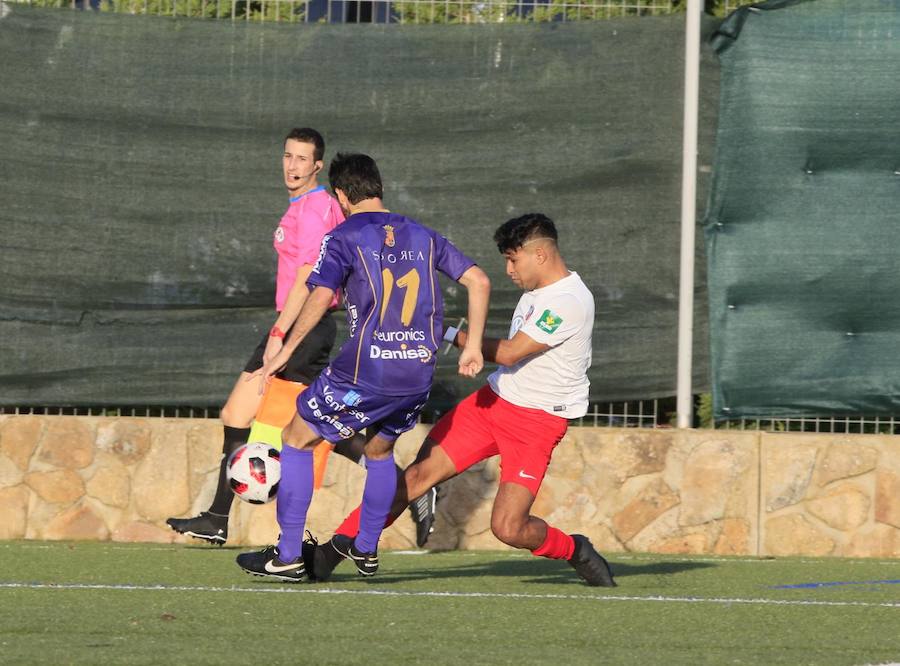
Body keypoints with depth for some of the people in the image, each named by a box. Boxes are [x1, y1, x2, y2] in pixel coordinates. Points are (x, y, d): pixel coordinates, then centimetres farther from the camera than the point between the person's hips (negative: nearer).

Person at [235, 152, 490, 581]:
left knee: (297, 440, 12)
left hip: (364, 372, -5)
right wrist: (473, 346, 13)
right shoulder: (423, 237, 13)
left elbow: (321, 297, -16)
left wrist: (286, 351, -10)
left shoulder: (344, 238, -2)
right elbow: (478, 281, 9)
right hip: (418, 374, 5)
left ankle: (288, 556, 8)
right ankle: (366, 550, 36)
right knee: (380, 451, 31)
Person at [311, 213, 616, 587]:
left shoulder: (570, 302, -20)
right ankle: (331, 553, -4)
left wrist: (455, 336, -11)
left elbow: (510, 352, -20)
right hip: (491, 401, 8)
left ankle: (575, 551, 16)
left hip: (536, 423, -8)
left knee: (508, 528, -15)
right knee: (418, 474, -3)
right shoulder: (536, 290, 9)